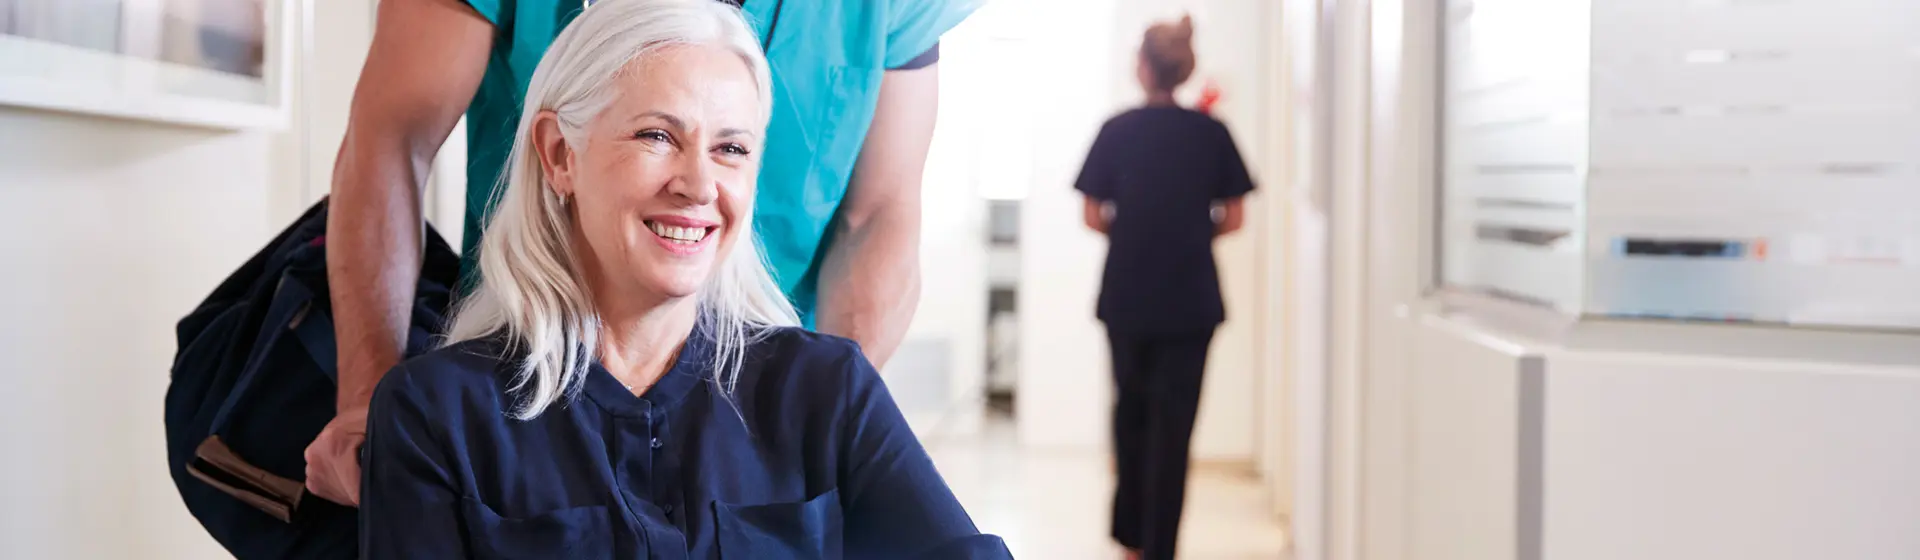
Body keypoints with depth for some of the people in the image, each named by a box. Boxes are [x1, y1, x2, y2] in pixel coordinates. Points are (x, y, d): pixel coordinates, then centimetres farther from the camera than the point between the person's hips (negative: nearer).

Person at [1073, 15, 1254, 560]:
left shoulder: (1117, 130, -4)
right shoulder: (1212, 133, -2)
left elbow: (1092, 216, -3)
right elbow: (1233, 218, 0)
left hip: (1127, 296, 1)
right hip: (1190, 299, -1)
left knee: (1131, 409, 19)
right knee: (1173, 421, 3)